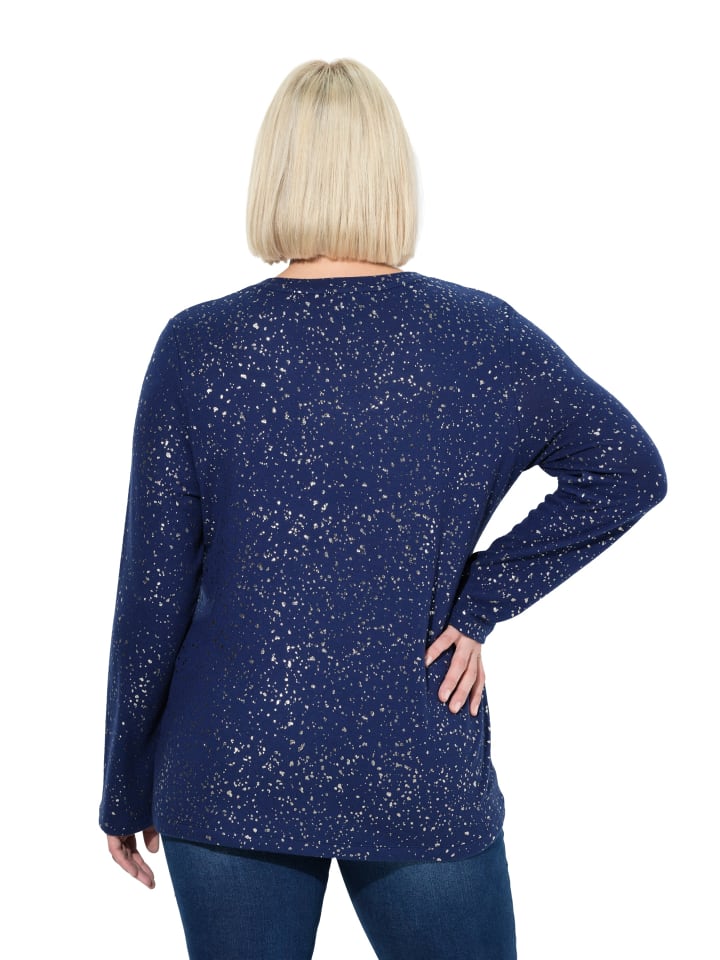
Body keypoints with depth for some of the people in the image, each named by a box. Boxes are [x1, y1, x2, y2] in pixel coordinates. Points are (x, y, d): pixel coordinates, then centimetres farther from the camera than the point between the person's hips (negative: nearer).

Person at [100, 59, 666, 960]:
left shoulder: (196, 347, -6)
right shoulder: (482, 336, -3)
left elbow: (153, 592, -3)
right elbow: (629, 470, 2)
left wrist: (126, 789, 8)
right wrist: (480, 602, 0)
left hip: (230, 777, 0)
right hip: (425, 785, 0)